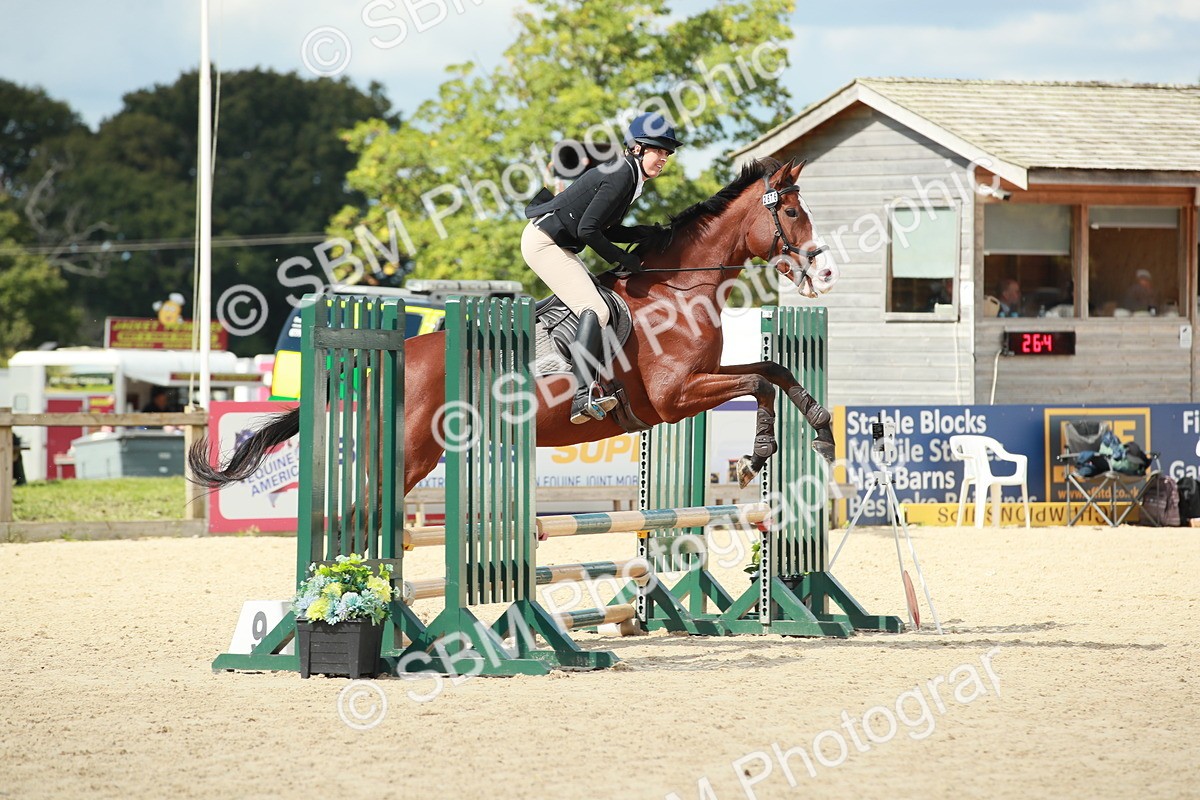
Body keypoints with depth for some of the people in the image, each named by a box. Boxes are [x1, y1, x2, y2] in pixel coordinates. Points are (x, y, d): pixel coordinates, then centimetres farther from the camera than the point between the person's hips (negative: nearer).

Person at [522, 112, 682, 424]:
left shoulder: (628, 175, 13)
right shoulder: (621, 175, -18)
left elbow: (609, 230, 17)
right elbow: (588, 230, -21)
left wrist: (648, 233, 4)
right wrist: (622, 259, -10)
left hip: (560, 245, 10)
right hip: (544, 242, -10)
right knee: (595, 310, -21)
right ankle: (583, 397, -31)